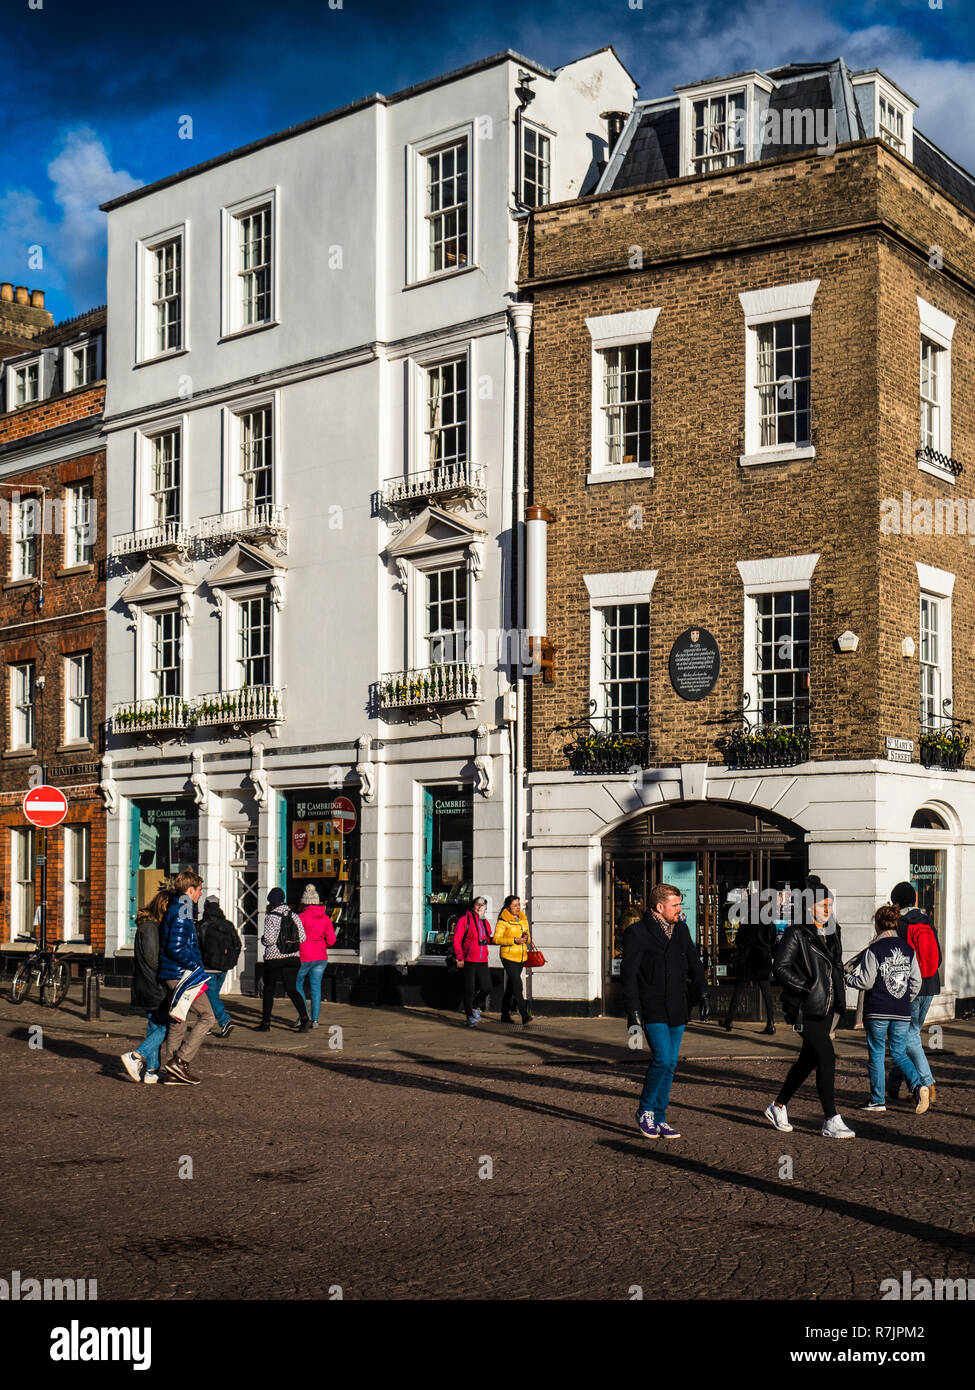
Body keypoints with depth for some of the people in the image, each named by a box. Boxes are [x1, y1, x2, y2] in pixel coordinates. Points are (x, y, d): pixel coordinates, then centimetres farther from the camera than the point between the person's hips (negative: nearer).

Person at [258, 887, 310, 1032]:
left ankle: (266, 1023, 17)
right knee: (291, 989, 7)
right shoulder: (294, 916, 4)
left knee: (268, 990, 10)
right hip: (293, 957, 4)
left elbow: (269, 939, -18)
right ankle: (304, 1018, -13)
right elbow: (302, 938, 2)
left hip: (274, 958, -4)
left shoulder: (271, 917, -11)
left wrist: (263, 939, 4)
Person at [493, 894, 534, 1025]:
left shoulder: (523, 919, 11)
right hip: (508, 957, -7)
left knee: (511, 986, 14)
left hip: (521, 957, 7)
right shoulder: (503, 921, -9)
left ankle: (505, 1014, 23)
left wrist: (526, 938, -6)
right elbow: (497, 939, -16)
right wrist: (515, 940, -24)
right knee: (517, 984, -16)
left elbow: (528, 939, 19)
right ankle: (524, 1015, -20)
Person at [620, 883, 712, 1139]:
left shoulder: (681, 930, 12)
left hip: (676, 1011, 6)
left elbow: (694, 964, 21)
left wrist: (703, 993, 7)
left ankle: (659, 1118, 16)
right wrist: (633, 1011, -13)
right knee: (662, 1059, -16)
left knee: (670, 1064, 6)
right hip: (652, 1010, -6)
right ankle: (645, 1110, 3)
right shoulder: (637, 933, -7)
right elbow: (628, 975, -8)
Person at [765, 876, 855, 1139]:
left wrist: (837, 1002, 18)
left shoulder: (832, 931, 13)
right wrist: (808, 986, -17)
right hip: (806, 1008, -8)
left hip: (826, 1007, 8)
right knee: (826, 1058, -13)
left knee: (808, 1059, 14)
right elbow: (780, 969, -14)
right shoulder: (796, 934, -10)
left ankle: (778, 1107, 30)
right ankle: (831, 1122, -8)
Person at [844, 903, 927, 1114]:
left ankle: (878, 1100, 11)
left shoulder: (873, 950, -10)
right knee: (899, 1053, 14)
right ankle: (918, 1086, -9)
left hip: (877, 1011, -4)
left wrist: (847, 978, 7)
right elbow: (916, 982, 8)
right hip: (902, 1013, 4)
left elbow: (866, 982, -11)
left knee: (876, 1054, 7)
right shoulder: (908, 950, 5)